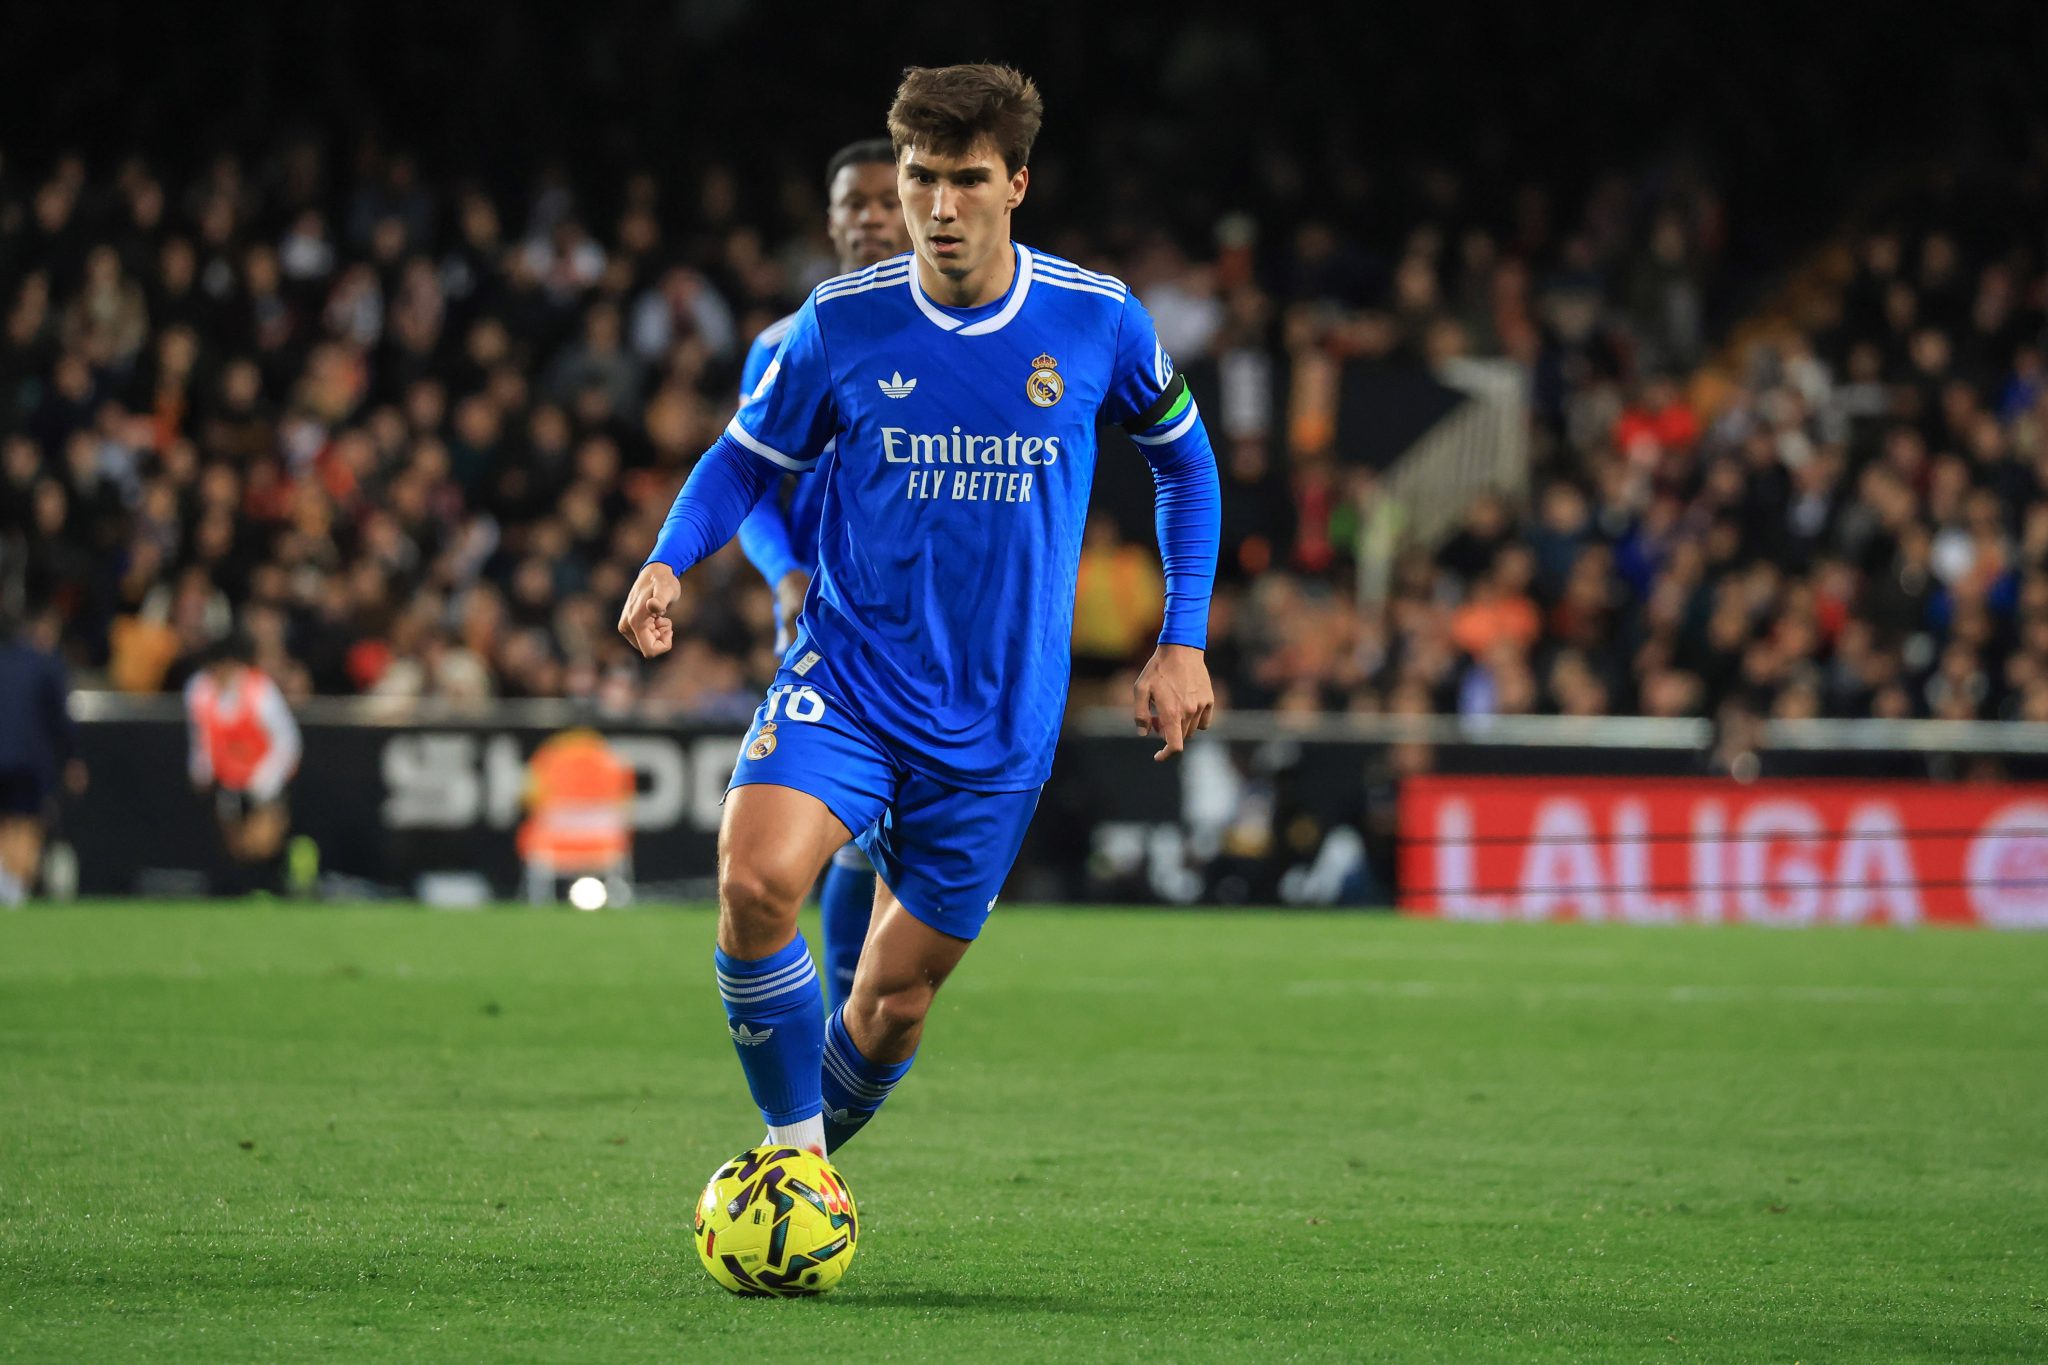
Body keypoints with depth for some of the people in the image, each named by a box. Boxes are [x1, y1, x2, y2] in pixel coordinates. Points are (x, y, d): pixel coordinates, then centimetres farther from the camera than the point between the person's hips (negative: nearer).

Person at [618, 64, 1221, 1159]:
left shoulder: (1098, 321, -4)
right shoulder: (841, 324, -5)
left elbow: (1183, 459, 13)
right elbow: (747, 457, 8)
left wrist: (1183, 643, 8)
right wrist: (668, 562, -12)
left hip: (997, 727, 1)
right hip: (844, 685, -1)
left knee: (894, 1004, 4)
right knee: (754, 879, -29)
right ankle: (791, 1151, -9)